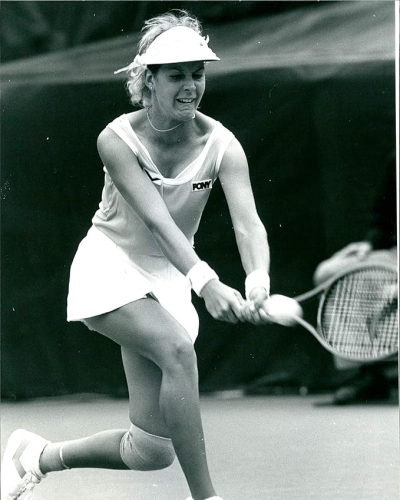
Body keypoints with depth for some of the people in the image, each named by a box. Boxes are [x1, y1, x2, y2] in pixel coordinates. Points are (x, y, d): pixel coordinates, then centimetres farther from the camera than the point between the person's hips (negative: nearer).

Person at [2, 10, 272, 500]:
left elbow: (248, 222, -25)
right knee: (177, 348, -35)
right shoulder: (118, 139, -19)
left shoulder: (221, 145, -12)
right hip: (110, 267, -4)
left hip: (167, 278, 4)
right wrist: (206, 282, -46)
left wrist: (258, 281, -47)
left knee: (153, 451, -2)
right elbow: (156, 220, -31)